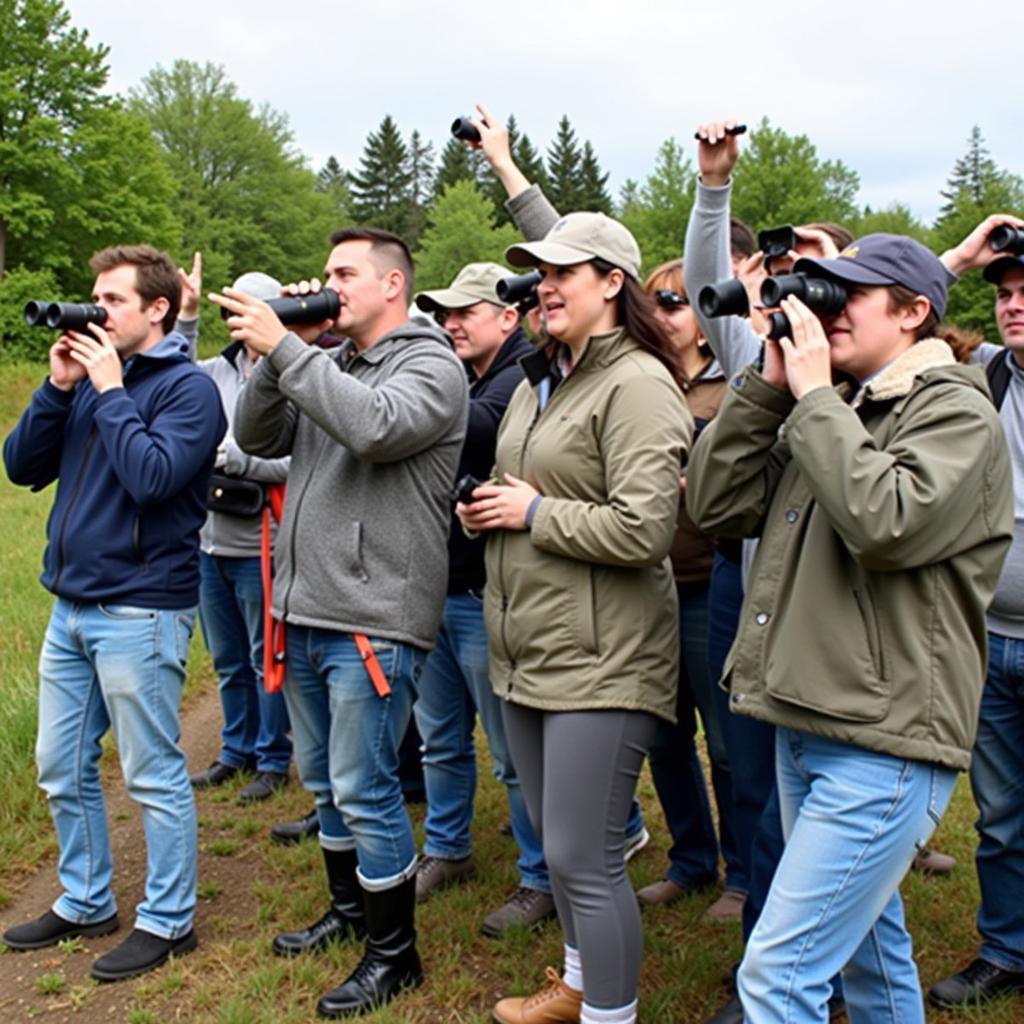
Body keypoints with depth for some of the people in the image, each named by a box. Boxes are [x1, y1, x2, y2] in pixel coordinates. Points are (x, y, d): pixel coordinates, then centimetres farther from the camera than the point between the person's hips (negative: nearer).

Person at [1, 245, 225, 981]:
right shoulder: (91, 376, 11)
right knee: (63, 769, 16)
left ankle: (168, 921, 19)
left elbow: (153, 475, -24)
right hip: (70, 607, 8)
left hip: (139, 610, -8)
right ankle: (85, 903, 33)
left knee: (154, 776, 4)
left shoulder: (187, 387, -9)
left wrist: (109, 389, -16)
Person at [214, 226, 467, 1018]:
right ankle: (349, 908, 40)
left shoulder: (432, 366, -8)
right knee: (323, 781, 20)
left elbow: (374, 426, -27)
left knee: (364, 793, 0)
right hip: (303, 612, 8)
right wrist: (279, 353, -3)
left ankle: (394, 953, 17)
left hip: (372, 620, -8)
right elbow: (257, 438, 9)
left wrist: (286, 349, -22)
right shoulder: (328, 366, 14)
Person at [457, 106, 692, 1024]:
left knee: (586, 859, -4)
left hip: (601, 663, -9)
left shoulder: (638, 384, -15)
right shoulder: (545, 374, 11)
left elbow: (644, 531, -22)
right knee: (556, 844, 20)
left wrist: (535, 512, -14)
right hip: (526, 650, 9)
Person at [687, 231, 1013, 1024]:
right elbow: (717, 504, 8)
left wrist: (814, 396, -16)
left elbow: (886, 524, -26)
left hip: (884, 740, -8)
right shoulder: (835, 413, 16)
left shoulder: (956, 412, -8)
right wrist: (769, 385, 0)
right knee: (867, 948, 21)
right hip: (805, 723, 8)